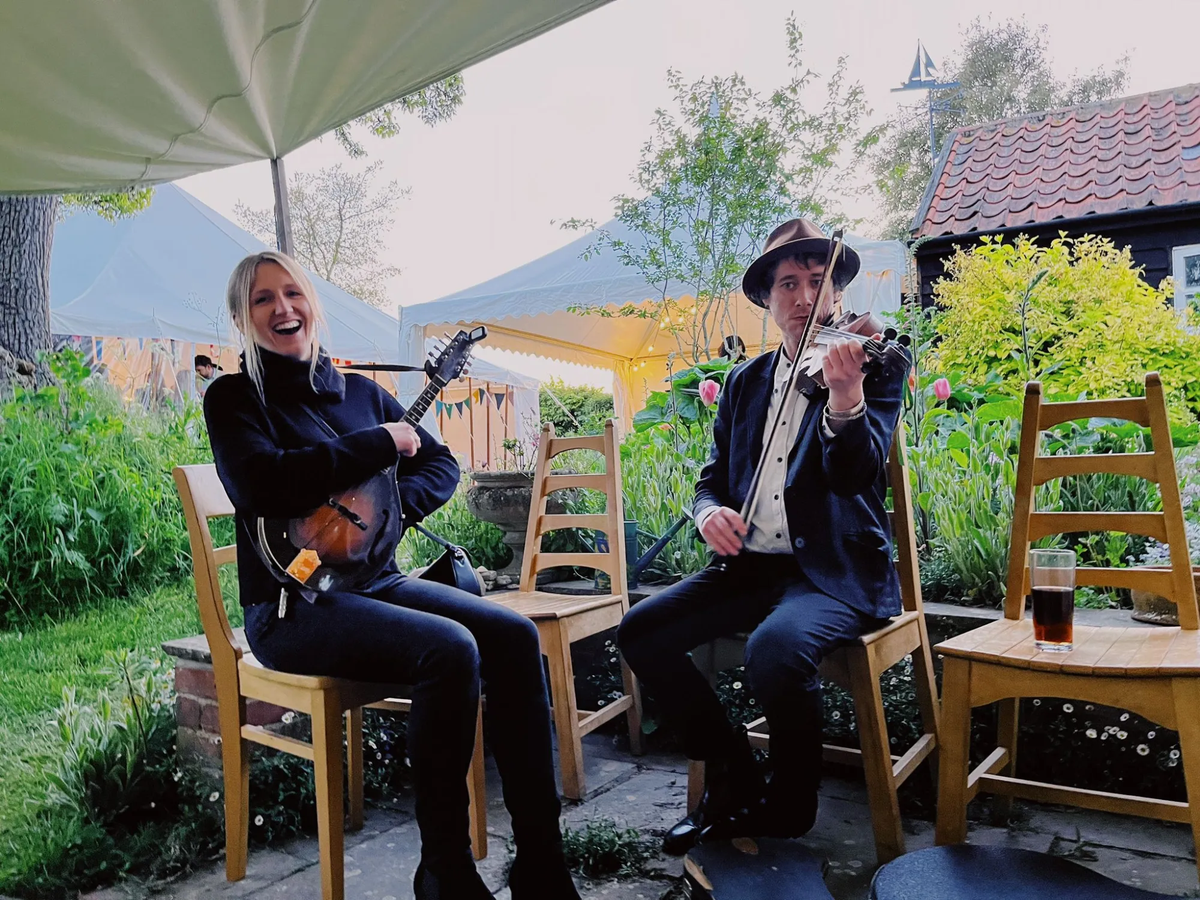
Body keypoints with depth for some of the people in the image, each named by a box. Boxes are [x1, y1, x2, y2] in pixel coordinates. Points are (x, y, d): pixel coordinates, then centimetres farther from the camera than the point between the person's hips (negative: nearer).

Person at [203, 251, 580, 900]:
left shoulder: (360, 391, 15)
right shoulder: (234, 399, 0)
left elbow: (442, 463, 16)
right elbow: (261, 486, -21)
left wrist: (393, 502, -6)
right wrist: (381, 444, -15)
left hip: (376, 580, 6)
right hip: (291, 606, -5)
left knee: (513, 634, -17)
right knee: (450, 649, -30)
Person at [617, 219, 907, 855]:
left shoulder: (878, 366, -1)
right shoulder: (744, 382, 14)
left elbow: (856, 474, -16)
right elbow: (714, 477, 16)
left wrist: (846, 396, -36)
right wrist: (710, 512, -9)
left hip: (835, 570, -5)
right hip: (750, 565, 6)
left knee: (775, 648, -35)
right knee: (640, 631, -13)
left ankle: (789, 810, -5)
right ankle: (732, 774, 7)